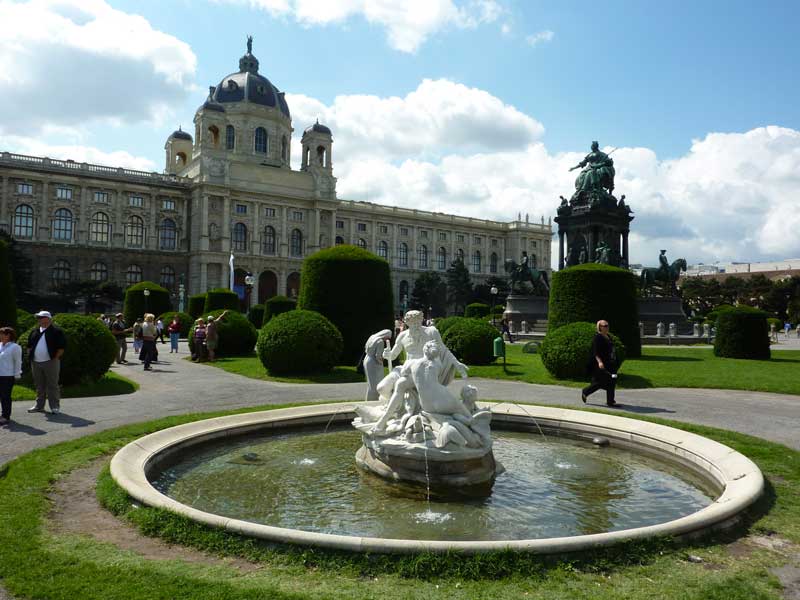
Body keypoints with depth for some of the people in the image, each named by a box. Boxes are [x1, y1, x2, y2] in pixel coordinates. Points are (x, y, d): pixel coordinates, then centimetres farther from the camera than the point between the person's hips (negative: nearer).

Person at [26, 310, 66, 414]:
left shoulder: (56, 331, -4)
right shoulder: (34, 331, 14)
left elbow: (62, 347, -7)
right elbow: (29, 346, 22)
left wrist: (55, 358, -11)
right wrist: (30, 357, 10)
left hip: (50, 363, -6)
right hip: (36, 363, 6)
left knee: (52, 385, -3)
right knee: (39, 386, 13)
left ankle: (55, 407, 2)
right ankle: (39, 405, 22)